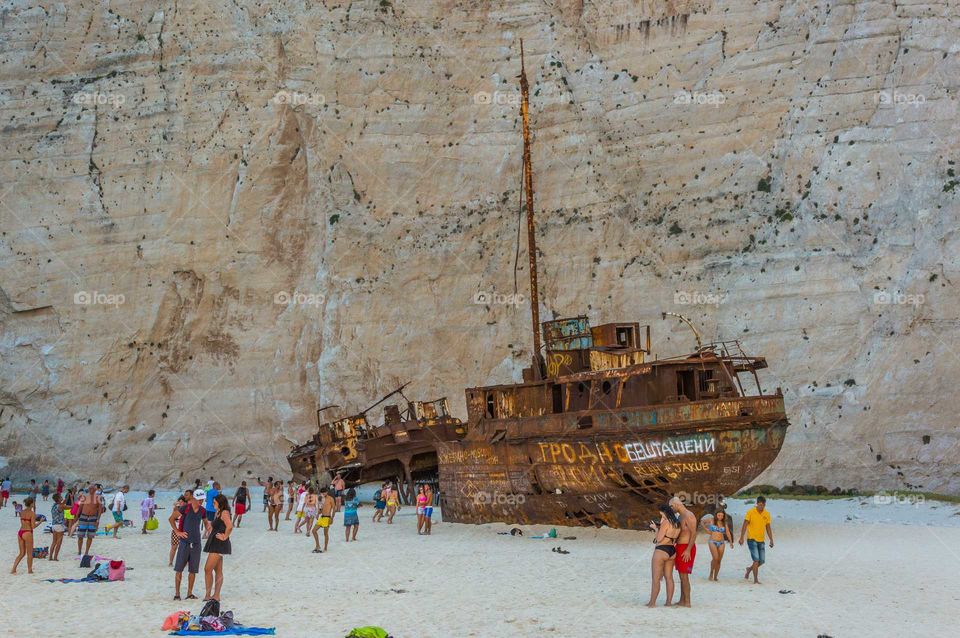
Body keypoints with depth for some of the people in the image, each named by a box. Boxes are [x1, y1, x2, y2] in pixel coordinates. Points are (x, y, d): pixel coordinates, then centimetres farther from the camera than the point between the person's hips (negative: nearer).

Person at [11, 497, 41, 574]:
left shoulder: (22, 512, 8)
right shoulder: (32, 513, -12)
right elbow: (33, 526, -14)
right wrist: (40, 522, 2)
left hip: (20, 532, 7)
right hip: (27, 533, -7)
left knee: (22, 553, 17)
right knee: (30, 554, 8)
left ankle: (13, 569, 9)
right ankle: (29, 570, 15)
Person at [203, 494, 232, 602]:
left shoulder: (224, 513, -15)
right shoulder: (217, 512, 15)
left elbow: (230, 526, -30)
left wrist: (225, 537, -20)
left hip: (219, 544, -10)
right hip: (215, 544, 10)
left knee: (208, 569, -10)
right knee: (218, 571, 11)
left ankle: (208, 595, -6)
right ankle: (216, 595, 14)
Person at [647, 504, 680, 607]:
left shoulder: (666, 523, -18)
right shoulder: (677, 524, 7)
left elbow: (659, 539, -17)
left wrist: (656, 528, -2)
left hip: (661, 551, -8)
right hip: (672, 551, 8)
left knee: (655, 578, 0)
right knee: (669, 577, 13)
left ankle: (652, 602, 2)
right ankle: (669, 601, 15)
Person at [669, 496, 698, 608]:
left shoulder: (688, 516, -14)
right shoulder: (680, 516, 17)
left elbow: (693, 534, -19)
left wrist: (688, 550, -24)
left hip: (686, 548, -10)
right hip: (680, 547, 10)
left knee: (684, 575, -9)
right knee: (682, 575, 11)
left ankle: (687, 602, -6)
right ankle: (682, 600, 16)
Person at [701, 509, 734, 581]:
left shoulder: (724, 523, 7)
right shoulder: (711, 520, 1)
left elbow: (728, 532, 1)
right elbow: (702, 522, 12)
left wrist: (731, 542, -9)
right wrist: (706, 530, 5)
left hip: (721, 543, 3)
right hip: (713, 542, -3)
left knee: (719, 560, 1)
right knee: (715, 558, -20)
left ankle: (715, 577, 9)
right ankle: (711, 573, -2)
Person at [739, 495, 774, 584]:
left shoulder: (767, 514, 4)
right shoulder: (751, 512, -9)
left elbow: (768, 528, 12)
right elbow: (745, 525, -6)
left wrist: (771, 540, 6)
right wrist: (741, 538, -11)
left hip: (761, 540, 5)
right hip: (751, 539, -5)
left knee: (762, 560, 6)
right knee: (756, 559, -13)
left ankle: (749, 569, 33)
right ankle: (755, 579, -6)